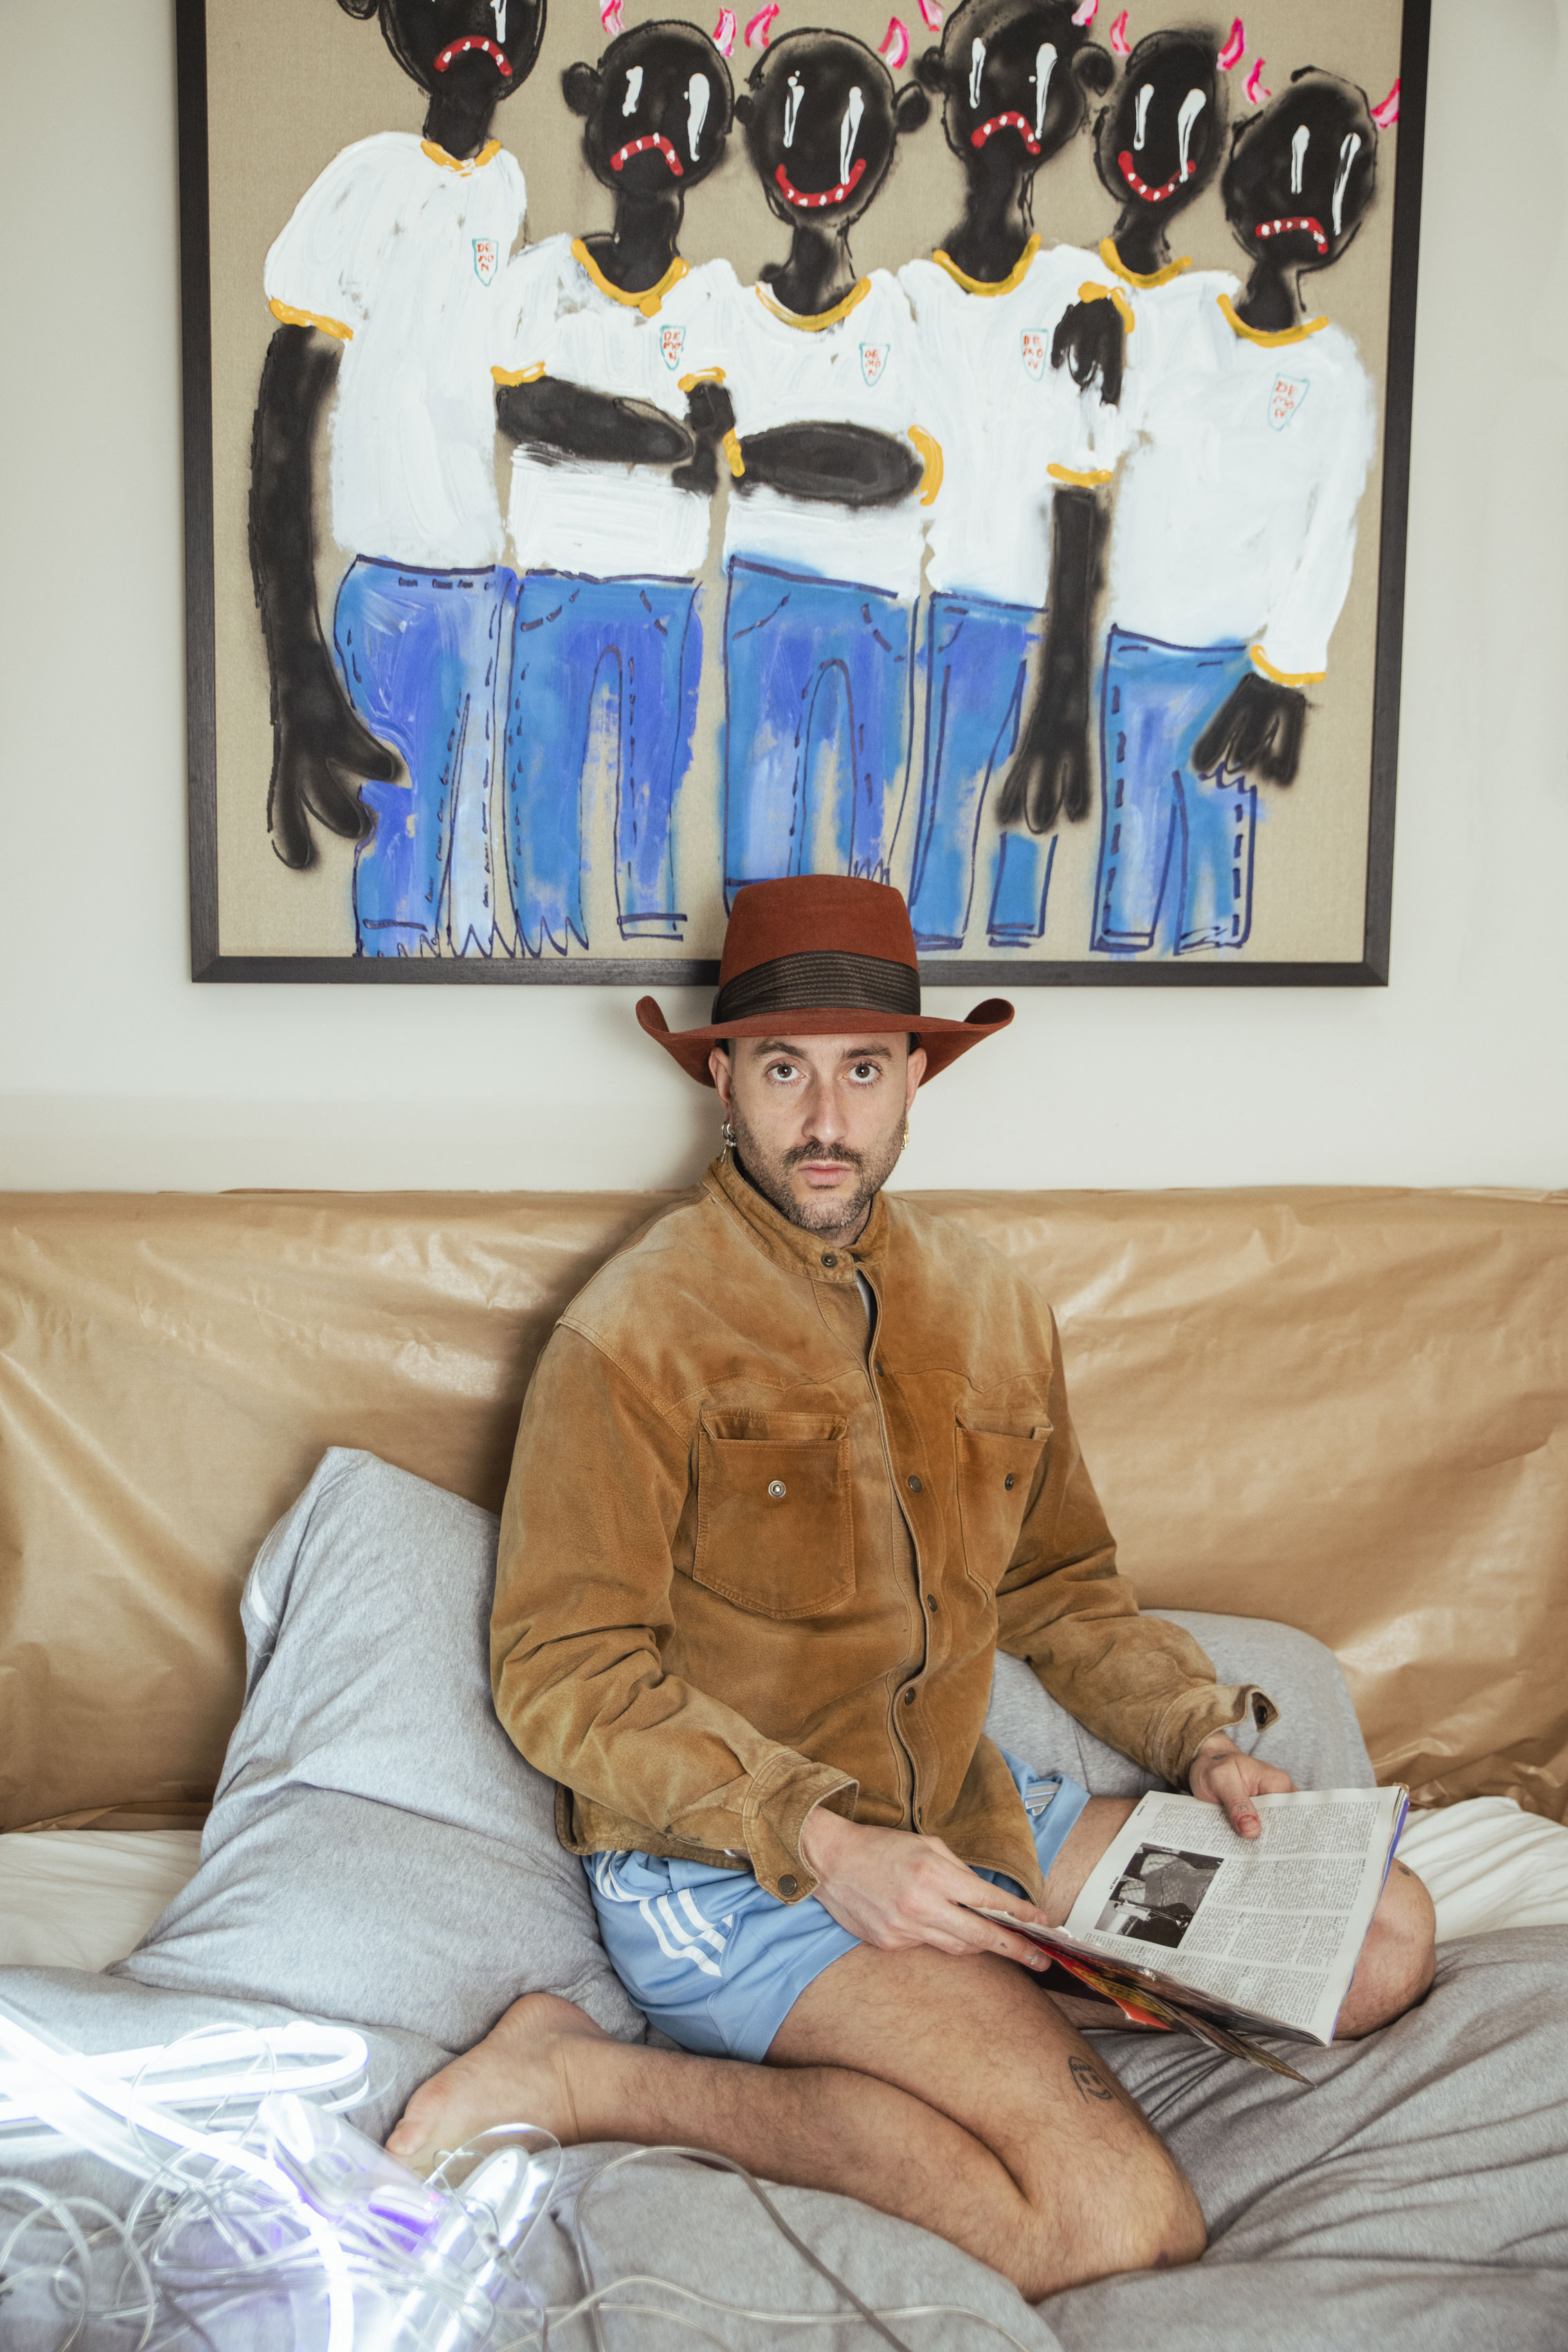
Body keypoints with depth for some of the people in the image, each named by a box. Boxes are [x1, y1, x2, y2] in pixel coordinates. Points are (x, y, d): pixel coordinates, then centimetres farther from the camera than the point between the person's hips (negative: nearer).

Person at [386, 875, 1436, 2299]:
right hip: (727, 1865, -7)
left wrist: (1196, 1735, 2)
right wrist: (820, 1840, -21)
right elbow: (564, 1677, -13)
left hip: (959, 1820, 7)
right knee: (1122, 2215, -22)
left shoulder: (993, 1308, 8)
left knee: (1389, 1936, 1)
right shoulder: (635, 1335, -12)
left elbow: (1059, 1586, 19)